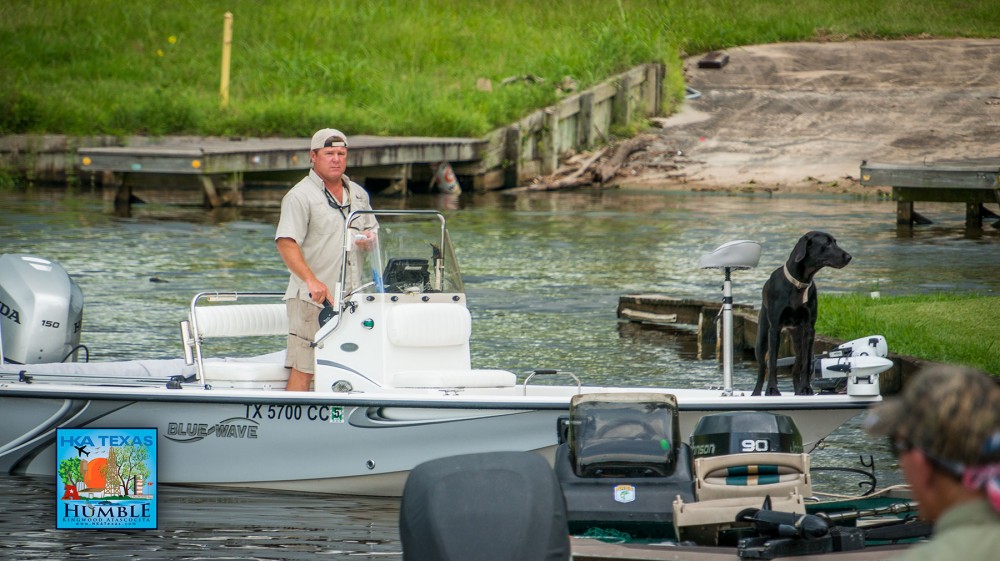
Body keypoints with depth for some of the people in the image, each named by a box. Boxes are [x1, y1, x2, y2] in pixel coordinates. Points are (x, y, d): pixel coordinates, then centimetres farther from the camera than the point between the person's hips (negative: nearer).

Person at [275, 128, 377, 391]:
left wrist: (369, 240, 1)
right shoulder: (300, 196, -6)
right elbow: (286, 244, -17)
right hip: (311, 299, -7)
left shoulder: (358, 194, 16)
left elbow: (372, 232, 28)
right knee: (302, 370, -12)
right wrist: (312, 281, -30)